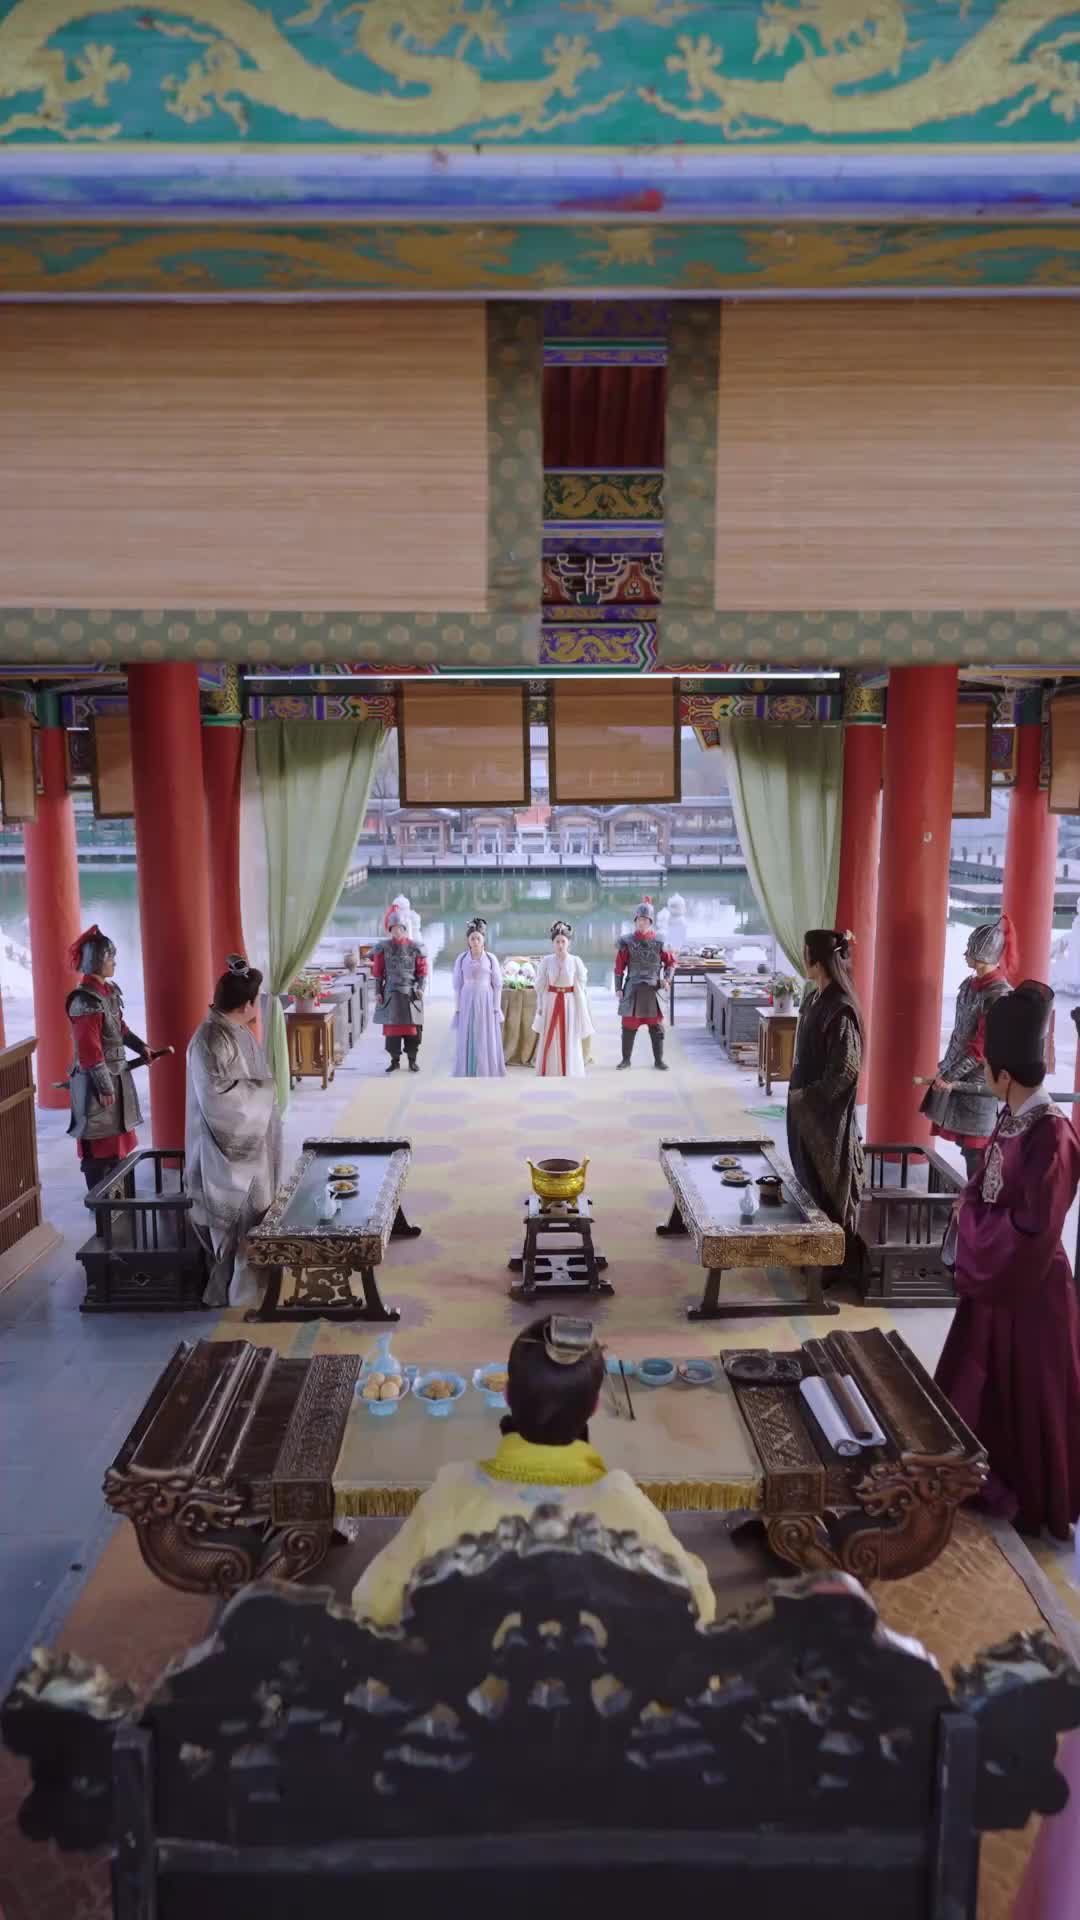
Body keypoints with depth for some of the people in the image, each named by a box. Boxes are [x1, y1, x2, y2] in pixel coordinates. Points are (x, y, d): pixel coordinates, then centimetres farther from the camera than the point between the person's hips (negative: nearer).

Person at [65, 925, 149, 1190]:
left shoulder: (109, 990, 7)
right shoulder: (86, 1000, -21)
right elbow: (89, 1050, -22)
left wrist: (139, 1046, 14)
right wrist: (104, 1087, -19)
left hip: (116, 1074, 9)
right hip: (97, 1080, -9)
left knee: (117, 1136, 17)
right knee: (100, 1142, -1)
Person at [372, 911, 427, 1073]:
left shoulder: (414, 947, 2)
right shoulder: (384, 948, 4)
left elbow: (422, 969, 4)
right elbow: (378, 971, 6)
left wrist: (421, 987, -7)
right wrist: (378, 991, 2)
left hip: (410, 993, 0)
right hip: (391, 993, 1)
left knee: (412, 1026, 1)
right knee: (392, 1027, 2)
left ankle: (412, 1060, 13)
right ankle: (394, 1060, 12)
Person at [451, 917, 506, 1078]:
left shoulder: (491, 959, -1)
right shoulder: (461, 959, 2)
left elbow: (497, 985, 1)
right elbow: (457, 985, 5)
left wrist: (496, 1008, -4)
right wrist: (457, 1008, 1)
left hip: (486, 1002, -1)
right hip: (467, 1003, 1)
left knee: (487, 1040, 1)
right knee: (467, 1041, 2)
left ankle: (487, 1075, 8)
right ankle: (468, 1076, 8)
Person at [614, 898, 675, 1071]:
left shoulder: (659, 941, 0)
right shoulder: (628, 942, -1)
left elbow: (671, 961, 9)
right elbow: (619, 967, 2)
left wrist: (667, 978, -7)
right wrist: (618, 988, -2)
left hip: (653, 989, 0)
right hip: (632, 990, 0)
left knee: (656, 1026, 4)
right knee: (629, 1025, 4)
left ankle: (659, 1060, 14)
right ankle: (626, 1059, 15)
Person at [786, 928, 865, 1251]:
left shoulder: (840, 1009, -22)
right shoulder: (813, 997, 5)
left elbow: (846, 1070, -22)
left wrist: (806, 1097, -15)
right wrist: (798, 1092, 13)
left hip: (827, 1112, -9)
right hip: (804, 1107, 9)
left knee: (829, 1191, 3)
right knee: (807, 1182, 18)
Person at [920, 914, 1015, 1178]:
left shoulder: (999, 994, -17)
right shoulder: (968, 985, 7)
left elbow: (983, 1047, -18)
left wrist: (949, 1076, -16)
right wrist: (945, 1067, 16)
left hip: (977, 1082, -7)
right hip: (958, 1075, 7)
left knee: (975, 1149, -1)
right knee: (967, 1144, 12)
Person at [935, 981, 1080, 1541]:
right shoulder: (1011, 1119, 0)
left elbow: (1031, 1228, -26)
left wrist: (969, 1217, -14)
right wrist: (969, 1208, -5)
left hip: (1030, 1285, -9)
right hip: (993, 1275, 9)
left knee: (1029, 1394, 8)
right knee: (979, 1381, 20)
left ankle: (1035, 1499, 26)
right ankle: (987, 1472, 38)